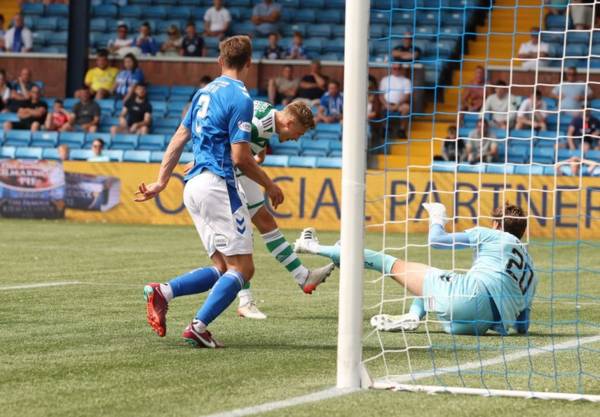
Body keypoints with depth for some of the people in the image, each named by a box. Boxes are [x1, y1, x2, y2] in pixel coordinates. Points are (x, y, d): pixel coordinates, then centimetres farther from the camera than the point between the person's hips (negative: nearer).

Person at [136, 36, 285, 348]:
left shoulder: (205, 92, 16)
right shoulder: (239, 98, -10)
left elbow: (178, 139, 18)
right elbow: (240, 157, -14)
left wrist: (161, 182, 20)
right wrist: (270, 186, -1)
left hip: (194, 185, 9)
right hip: (218, 185, -9)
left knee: (223, 268, 10)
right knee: (242, 267, -6)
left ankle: (163, 292, -5)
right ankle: (198, 326, -17)